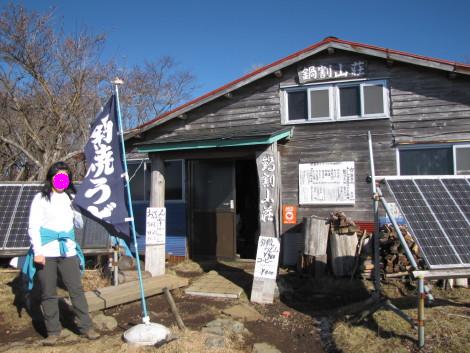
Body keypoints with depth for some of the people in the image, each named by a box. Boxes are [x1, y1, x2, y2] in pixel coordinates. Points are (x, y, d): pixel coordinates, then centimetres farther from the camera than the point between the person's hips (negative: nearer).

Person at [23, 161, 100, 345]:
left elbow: (80, 224, 17)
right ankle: (53, 331, 16)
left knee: (76, 290, 2)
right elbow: (33, 227, -4)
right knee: (48, 294, 5)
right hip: (46, 253, -3)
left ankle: (86, 327, 9)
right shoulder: (41, 198, 2)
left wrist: (76, 210, -2)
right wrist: (37, 251, -13)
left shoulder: (71, 198, 13)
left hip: (68, 252, 3)